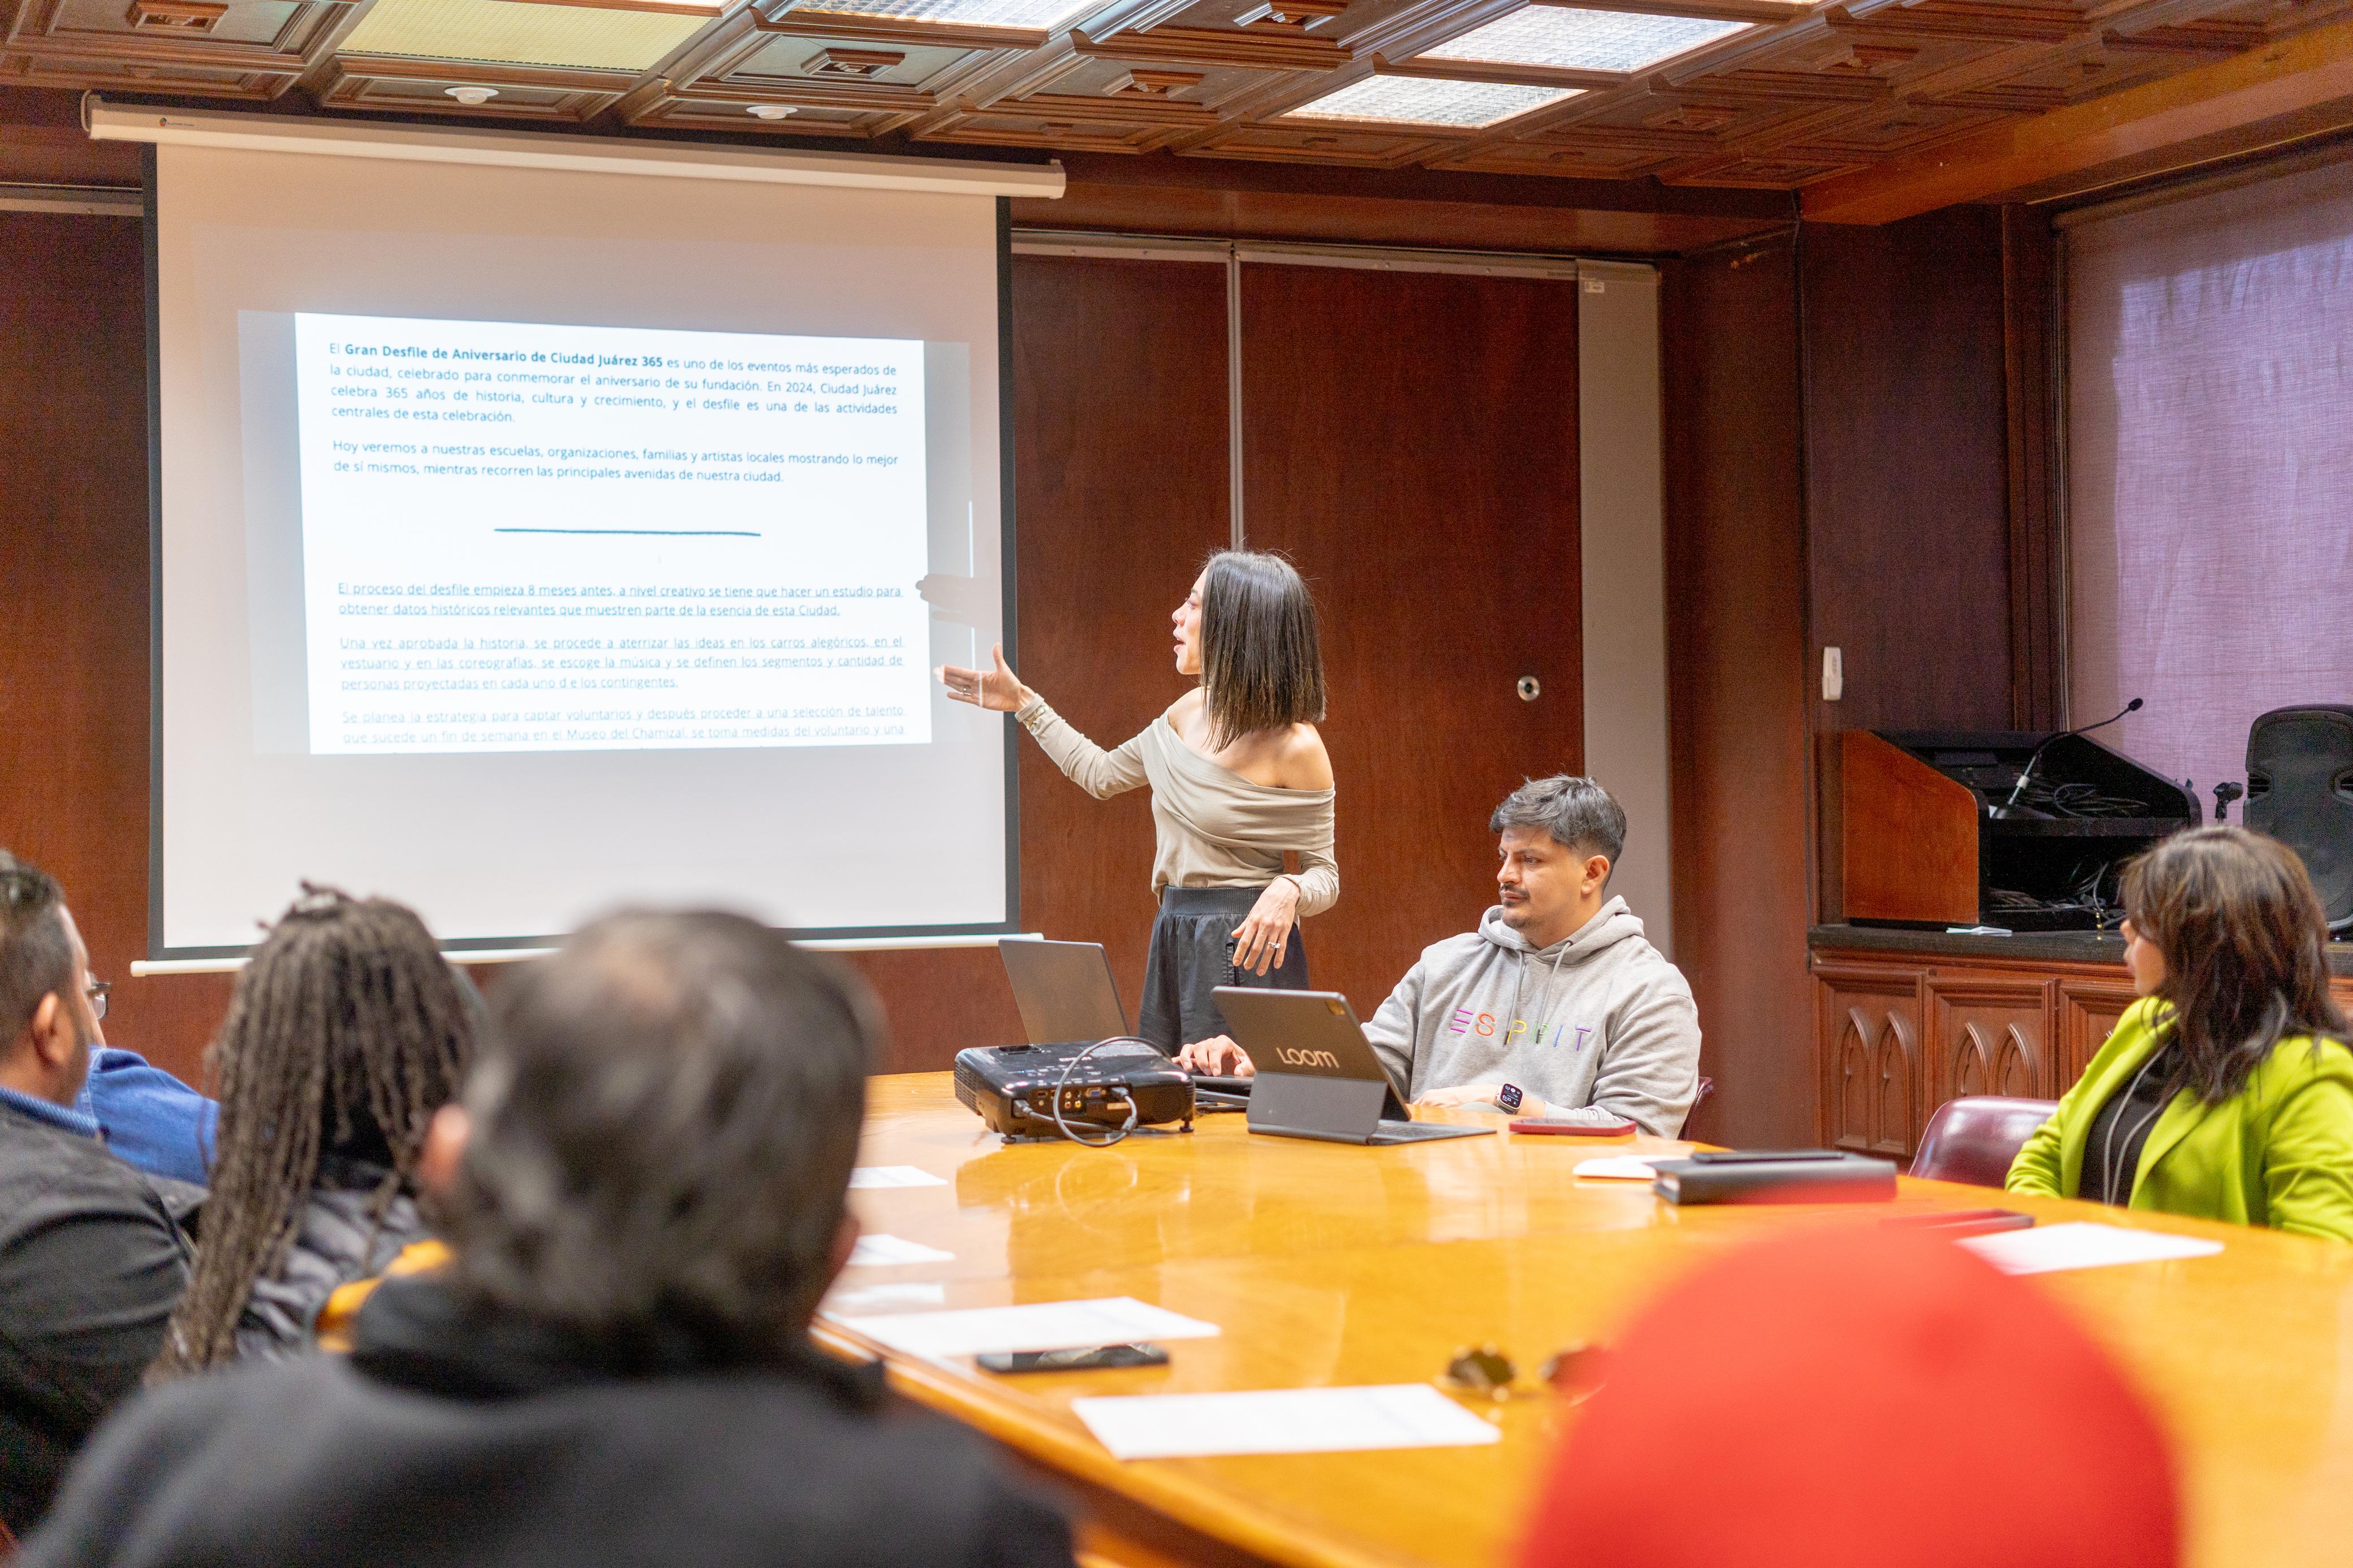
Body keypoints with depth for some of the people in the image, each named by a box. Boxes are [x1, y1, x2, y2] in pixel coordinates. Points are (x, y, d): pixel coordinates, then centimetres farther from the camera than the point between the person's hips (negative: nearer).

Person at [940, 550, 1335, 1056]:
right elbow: (1102, 775, 23)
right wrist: (1025, 705, 24)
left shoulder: (1296, 747, -15)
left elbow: (1325, 876, -7)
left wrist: (1288, 891, -29)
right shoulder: (1192, 712, 7)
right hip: (1174, 938, 7)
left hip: (1248, 947, -7)